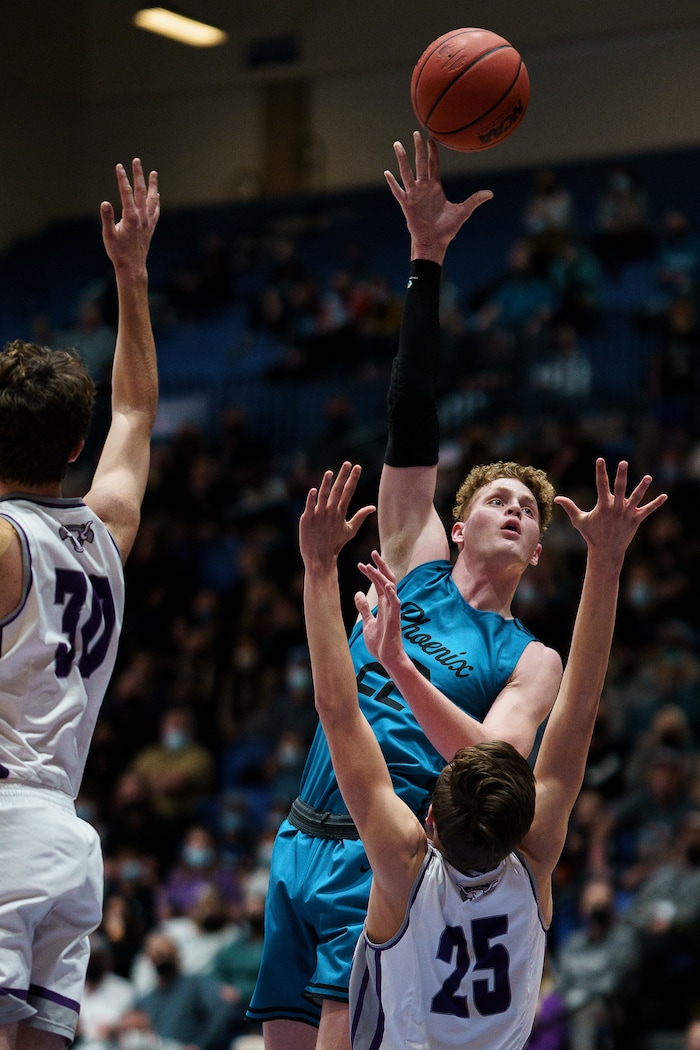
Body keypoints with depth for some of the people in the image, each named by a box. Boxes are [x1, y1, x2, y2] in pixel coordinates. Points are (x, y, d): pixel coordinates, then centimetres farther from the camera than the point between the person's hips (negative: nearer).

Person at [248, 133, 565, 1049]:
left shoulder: (530, 661, 6)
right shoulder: (414, 566, 14)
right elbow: (411, 423, 8)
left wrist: (403, 670, -25)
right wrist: (426, 260, 1)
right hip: (302, 845, 4)